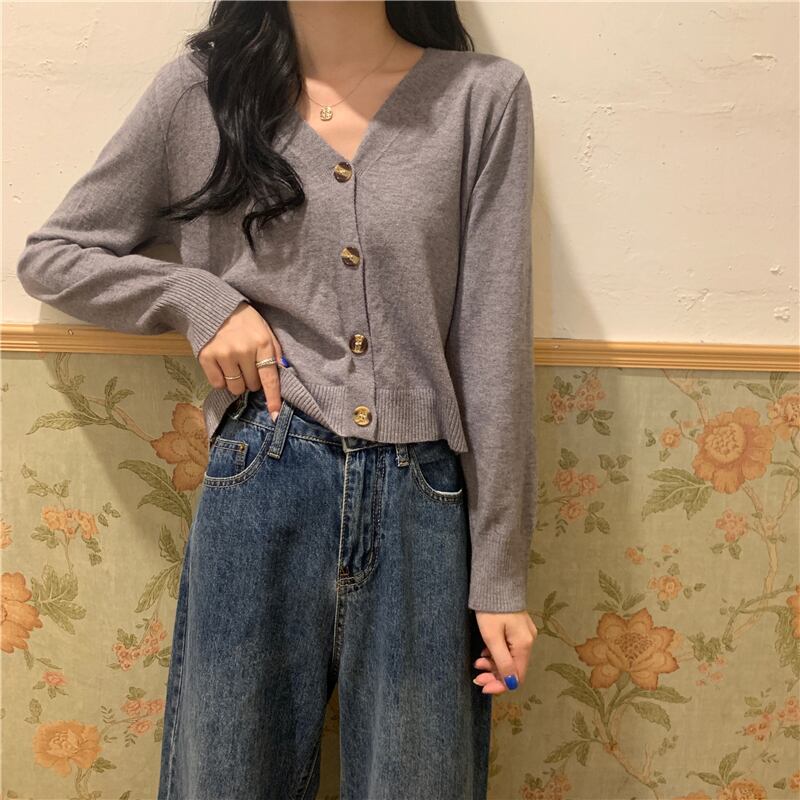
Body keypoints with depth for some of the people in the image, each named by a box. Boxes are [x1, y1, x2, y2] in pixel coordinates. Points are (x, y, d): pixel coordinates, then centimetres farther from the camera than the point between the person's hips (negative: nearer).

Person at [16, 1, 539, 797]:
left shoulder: (483, 95, 1)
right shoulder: (200, 89, 4)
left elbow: (494, 351, -2)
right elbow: (50, 255, 13)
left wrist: (499, 574, -3)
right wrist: (197, 297, -6)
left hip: (427, 509, 0)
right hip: (259, 499, 1)